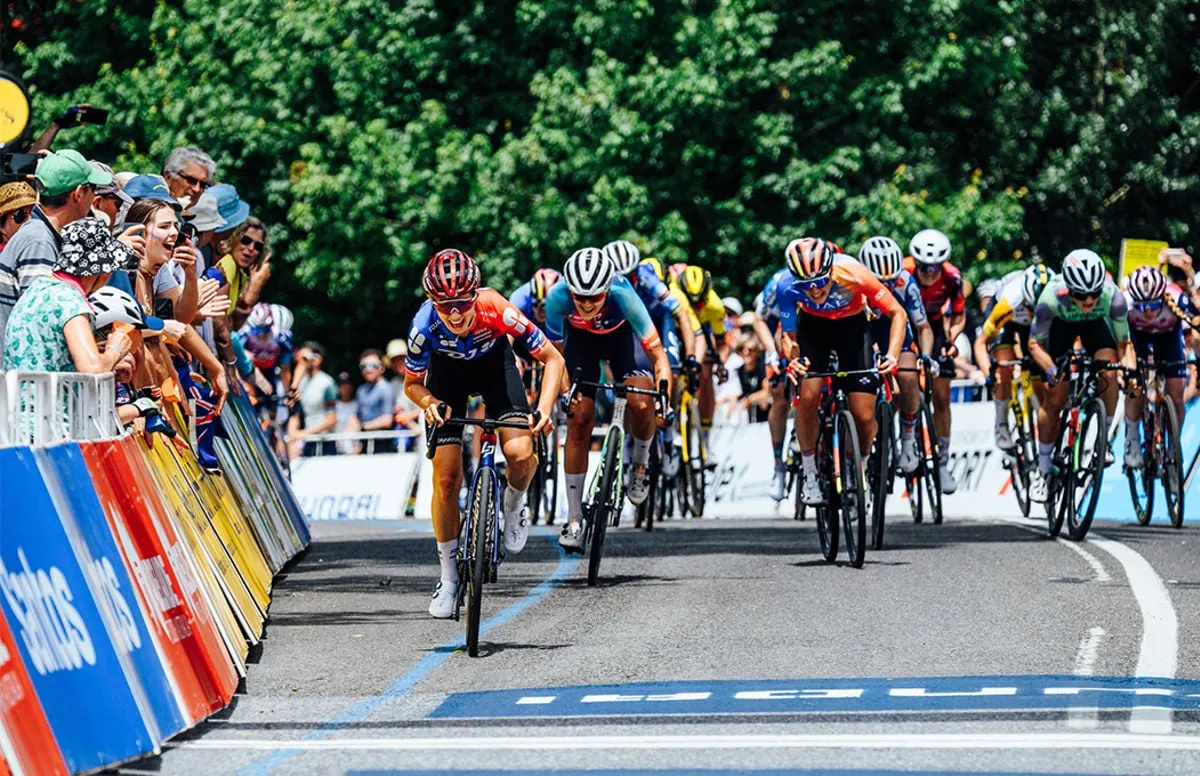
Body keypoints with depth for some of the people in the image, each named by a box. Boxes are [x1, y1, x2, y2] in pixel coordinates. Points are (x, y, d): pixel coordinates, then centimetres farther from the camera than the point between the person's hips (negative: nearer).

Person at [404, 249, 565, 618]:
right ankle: (449, 578, 8)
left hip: (493, 363, 0)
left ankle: (514, 507, 10)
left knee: (520, 453, -25)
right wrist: (430, 403, -36)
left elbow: (553, 359, -25)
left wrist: (544, 409, -39)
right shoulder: (425, 326, -34)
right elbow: (411, 383, -15)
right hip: (447, 370, 1)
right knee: (446, 478, -7)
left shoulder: (497, 311, -38)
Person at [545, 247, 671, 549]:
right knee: (579, 420, -9)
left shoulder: (622, 295, -39)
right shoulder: (558, 297, -35)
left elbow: (658, 354, -35)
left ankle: (640, 465, 8)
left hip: (620, 335, -1)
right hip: (580, 338, 1)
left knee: (640, 403, -25)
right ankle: (574, 518, -1)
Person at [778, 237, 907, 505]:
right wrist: (793, 358, -41)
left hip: (852, 325, -1)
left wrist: (892, 355, -38)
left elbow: (898, 314, -24)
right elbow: (788, 335, -19)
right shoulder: (788, 287, -30)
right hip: (813, 326, 1)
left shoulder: (853, 275, -35)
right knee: (807, 396, -23)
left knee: (864, 416, -11)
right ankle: (809, 473, -3)